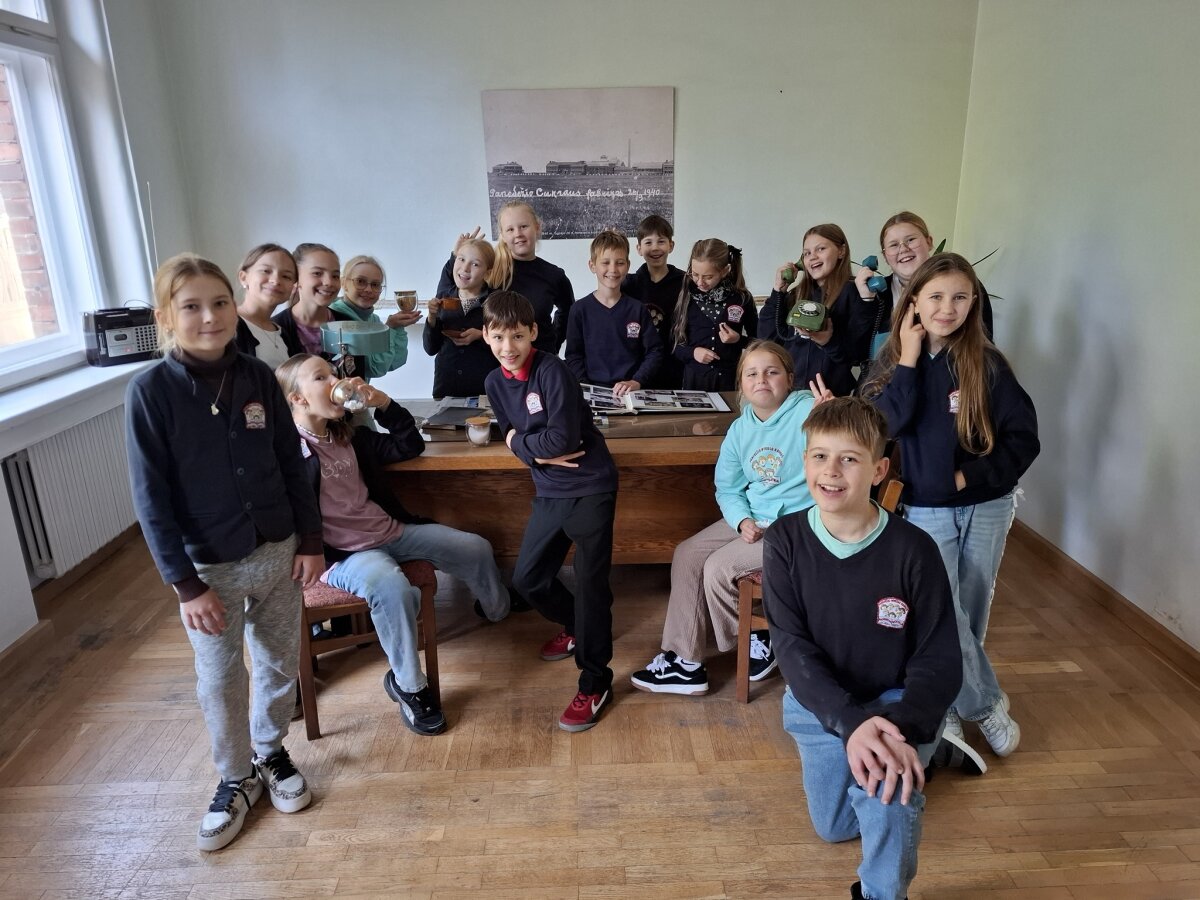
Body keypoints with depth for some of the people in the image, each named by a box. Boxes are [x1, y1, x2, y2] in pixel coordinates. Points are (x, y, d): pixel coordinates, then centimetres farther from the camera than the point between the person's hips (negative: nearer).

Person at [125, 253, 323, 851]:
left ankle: (271, 750, 41)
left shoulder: (258, 377, -5)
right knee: (219, 679, 13)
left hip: (278, 553, 3)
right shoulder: (151, 390, -14)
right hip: (210, 567, -2)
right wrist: (186, 583, -12)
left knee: (280, 663, 17)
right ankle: (236, 778, 35)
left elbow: (292, 465, 3)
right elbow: (152, 498, -12)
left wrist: (309, 542, 1)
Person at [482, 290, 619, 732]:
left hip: (590, 488, -7)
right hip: (549, 492, 8)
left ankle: (595, 684, 9)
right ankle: (576, 627, 43)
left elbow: (562, 438, -24)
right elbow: (512, 439, 4)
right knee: (527, 579, 16)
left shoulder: (552, 370, -17)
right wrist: (541, 452, -15)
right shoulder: (495, 382, 4)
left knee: (591, 584, -5)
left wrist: (521, 441, -9)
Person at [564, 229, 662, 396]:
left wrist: (636, 382, -9)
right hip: (592, 391, 0)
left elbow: (654, 352, 5)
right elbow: (573, 356, 5)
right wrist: (586, 388, -9)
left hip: (631, 393, 0)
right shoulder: (580, 310, 5)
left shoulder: (638, 310, 7)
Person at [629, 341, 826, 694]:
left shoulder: (808, 411, -17)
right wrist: (743, 521, -8)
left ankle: (759, 644, 13)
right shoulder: (740, 429, 3)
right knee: (687, 554, -2)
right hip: (754, 519, 8)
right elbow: (728, 489, 11)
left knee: (719, 568, -16)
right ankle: (685, 662, 6)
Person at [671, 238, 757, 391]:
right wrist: (692, 352, -13)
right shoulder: (687, 297, 0)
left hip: (729, 378, -1)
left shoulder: (742, 298, -3)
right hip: (693, 377, 1)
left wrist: (739, 340, -11)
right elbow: (675, 342, 5)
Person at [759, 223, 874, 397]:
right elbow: (767, 338, 2)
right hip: (788, 388, 5)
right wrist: (778, 291, 1)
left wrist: (830, 341, -26)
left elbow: (860, 352, -9)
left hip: (831, 393, -4)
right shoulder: (797, 294, 10)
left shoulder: (854, 293, -4)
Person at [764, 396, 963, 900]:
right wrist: (851, 722, -36)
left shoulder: (912, 550, -22)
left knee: (885, 791, -34)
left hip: (894, 699, -2)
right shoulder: (785, 540, -19)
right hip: (819, 702, 3)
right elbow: (791, 645, -21)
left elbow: (941, 659, -17)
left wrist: (904, 729, -36)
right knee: (833, 828, 21)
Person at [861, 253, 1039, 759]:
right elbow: (882, 425, -20)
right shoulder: (892, 361, -3)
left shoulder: (986, 363, -7)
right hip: (925, 511, 0)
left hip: (987, 507, 1)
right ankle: (986, 705, 19)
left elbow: (1024, 438, -6)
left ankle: (952, 704, 33)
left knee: (971, 614, 12)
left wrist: (969, 476, -15)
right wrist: (909, 361, -19)